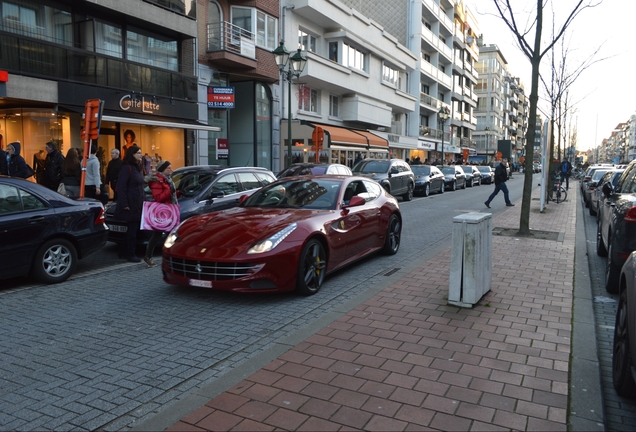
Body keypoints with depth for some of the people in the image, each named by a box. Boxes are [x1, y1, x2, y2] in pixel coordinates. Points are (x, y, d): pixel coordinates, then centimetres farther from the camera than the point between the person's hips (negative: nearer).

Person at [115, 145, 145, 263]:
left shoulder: (138, 167, 15)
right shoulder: (127, 168, -12)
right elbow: (121, 187, -17)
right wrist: (124, 204, -20)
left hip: (138, 205, 9)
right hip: (130, 205, -9)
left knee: (135, 229, 11)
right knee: (132, 229, -2)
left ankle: (124, 251, 23)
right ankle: (130, 254, 9)